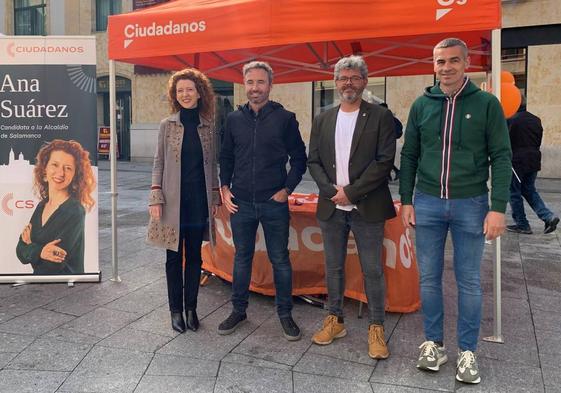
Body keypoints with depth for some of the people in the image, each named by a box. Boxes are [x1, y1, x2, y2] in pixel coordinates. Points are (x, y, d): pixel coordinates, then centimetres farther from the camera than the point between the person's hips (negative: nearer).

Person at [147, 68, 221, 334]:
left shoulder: (208, 126, 5)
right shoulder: (167, 125, 1)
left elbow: (212, 164, 9)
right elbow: (158, 163, 0)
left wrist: (215, 197, 6)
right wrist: (155, 198, -7)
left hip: (199, 201, 2)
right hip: (173, 201, -1)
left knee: (194, 256, 10)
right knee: (174, 257, 6)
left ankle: (191, 308, 23)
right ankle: (176, 310, 19)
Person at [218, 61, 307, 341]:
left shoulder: (285, 118, -2)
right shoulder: (234, 119, 6)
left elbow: (299, 158, 2)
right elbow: (226, 157, 14)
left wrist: (287, 189, -7)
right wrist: (225, 188, 4)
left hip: (274, 203, -2)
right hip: (240, 203, 3)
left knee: (280, 259, 7)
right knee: (241, 258, 13)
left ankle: (285, 313, 22)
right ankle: (238, 310, 28)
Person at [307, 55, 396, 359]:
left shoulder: (380, 117, -2)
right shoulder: (323, 120, 10)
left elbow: (384, 161, -10)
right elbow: (313, 161, 7)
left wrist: (350, 191, -14)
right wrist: (331, 192, -8)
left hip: (367, 207, -4)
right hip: (331, 207, 4)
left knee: (372, 270, 3)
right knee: (333, 267, 13)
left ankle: (376, 327, 17)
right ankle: (335, 320, 28)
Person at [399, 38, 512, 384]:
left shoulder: (486, 103, -2)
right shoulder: (422, 105, 5)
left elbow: (501, 157, -4)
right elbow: (409, 156, 9)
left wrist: (498, 208, -11)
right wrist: (406, 201, 5)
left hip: (471, 204, -2)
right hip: (427, 203, 3)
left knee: (469, 282, 7)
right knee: (429, 278, 10)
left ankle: (468, 352, 22)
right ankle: (434, 343, 26)